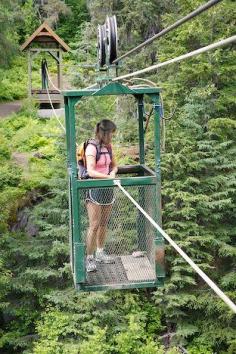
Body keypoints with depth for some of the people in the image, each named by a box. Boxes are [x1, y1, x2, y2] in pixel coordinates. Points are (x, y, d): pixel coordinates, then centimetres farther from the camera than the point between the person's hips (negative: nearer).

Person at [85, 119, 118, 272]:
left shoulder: (108, 147, 7)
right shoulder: (92, 148, -15)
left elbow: (114, 165, 18)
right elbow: (91, 171, -23)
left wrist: (113, 171, -5)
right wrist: (108, 176, -32)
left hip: (107, 189, 7)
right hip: (95, 189, -7)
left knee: (104, 223, 14)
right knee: (94, 225, -5)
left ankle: (100, 253, 28)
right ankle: (89, 258, 3)